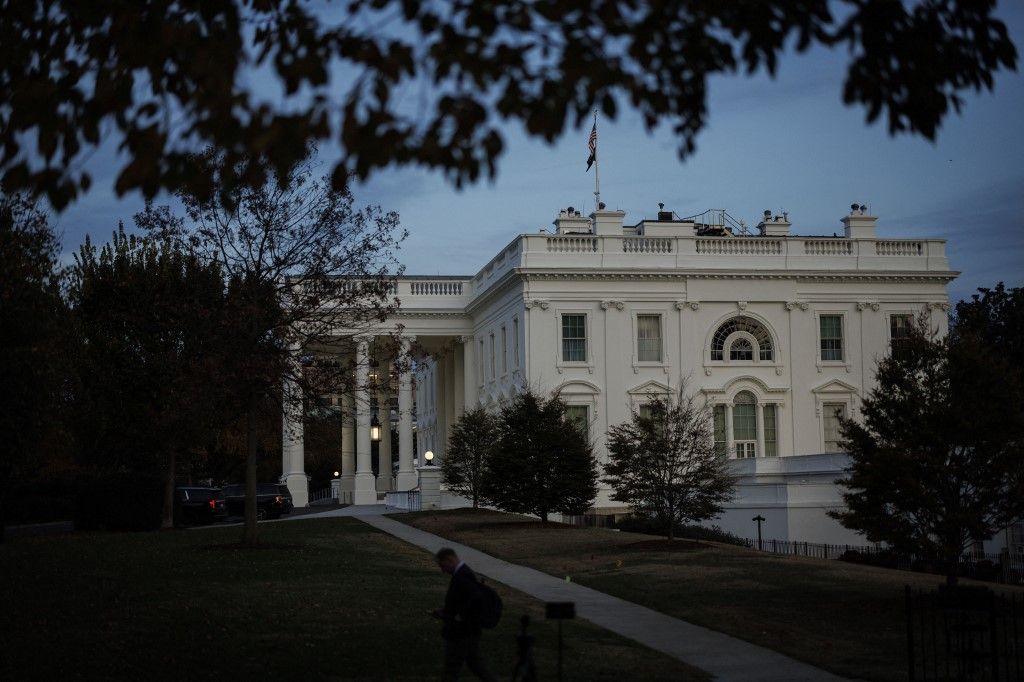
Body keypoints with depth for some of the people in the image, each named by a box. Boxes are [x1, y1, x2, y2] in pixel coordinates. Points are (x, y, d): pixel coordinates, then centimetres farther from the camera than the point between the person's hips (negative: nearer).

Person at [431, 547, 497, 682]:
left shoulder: (462, 576, -21)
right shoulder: (465, 572, 11)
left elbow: (475, 598, -34)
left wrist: (459, 617, -25)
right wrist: (444, 612, 12)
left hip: (460, 632, -10)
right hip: (472, 630, 10)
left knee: (451, 670, 2)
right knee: (474, 662, 17)